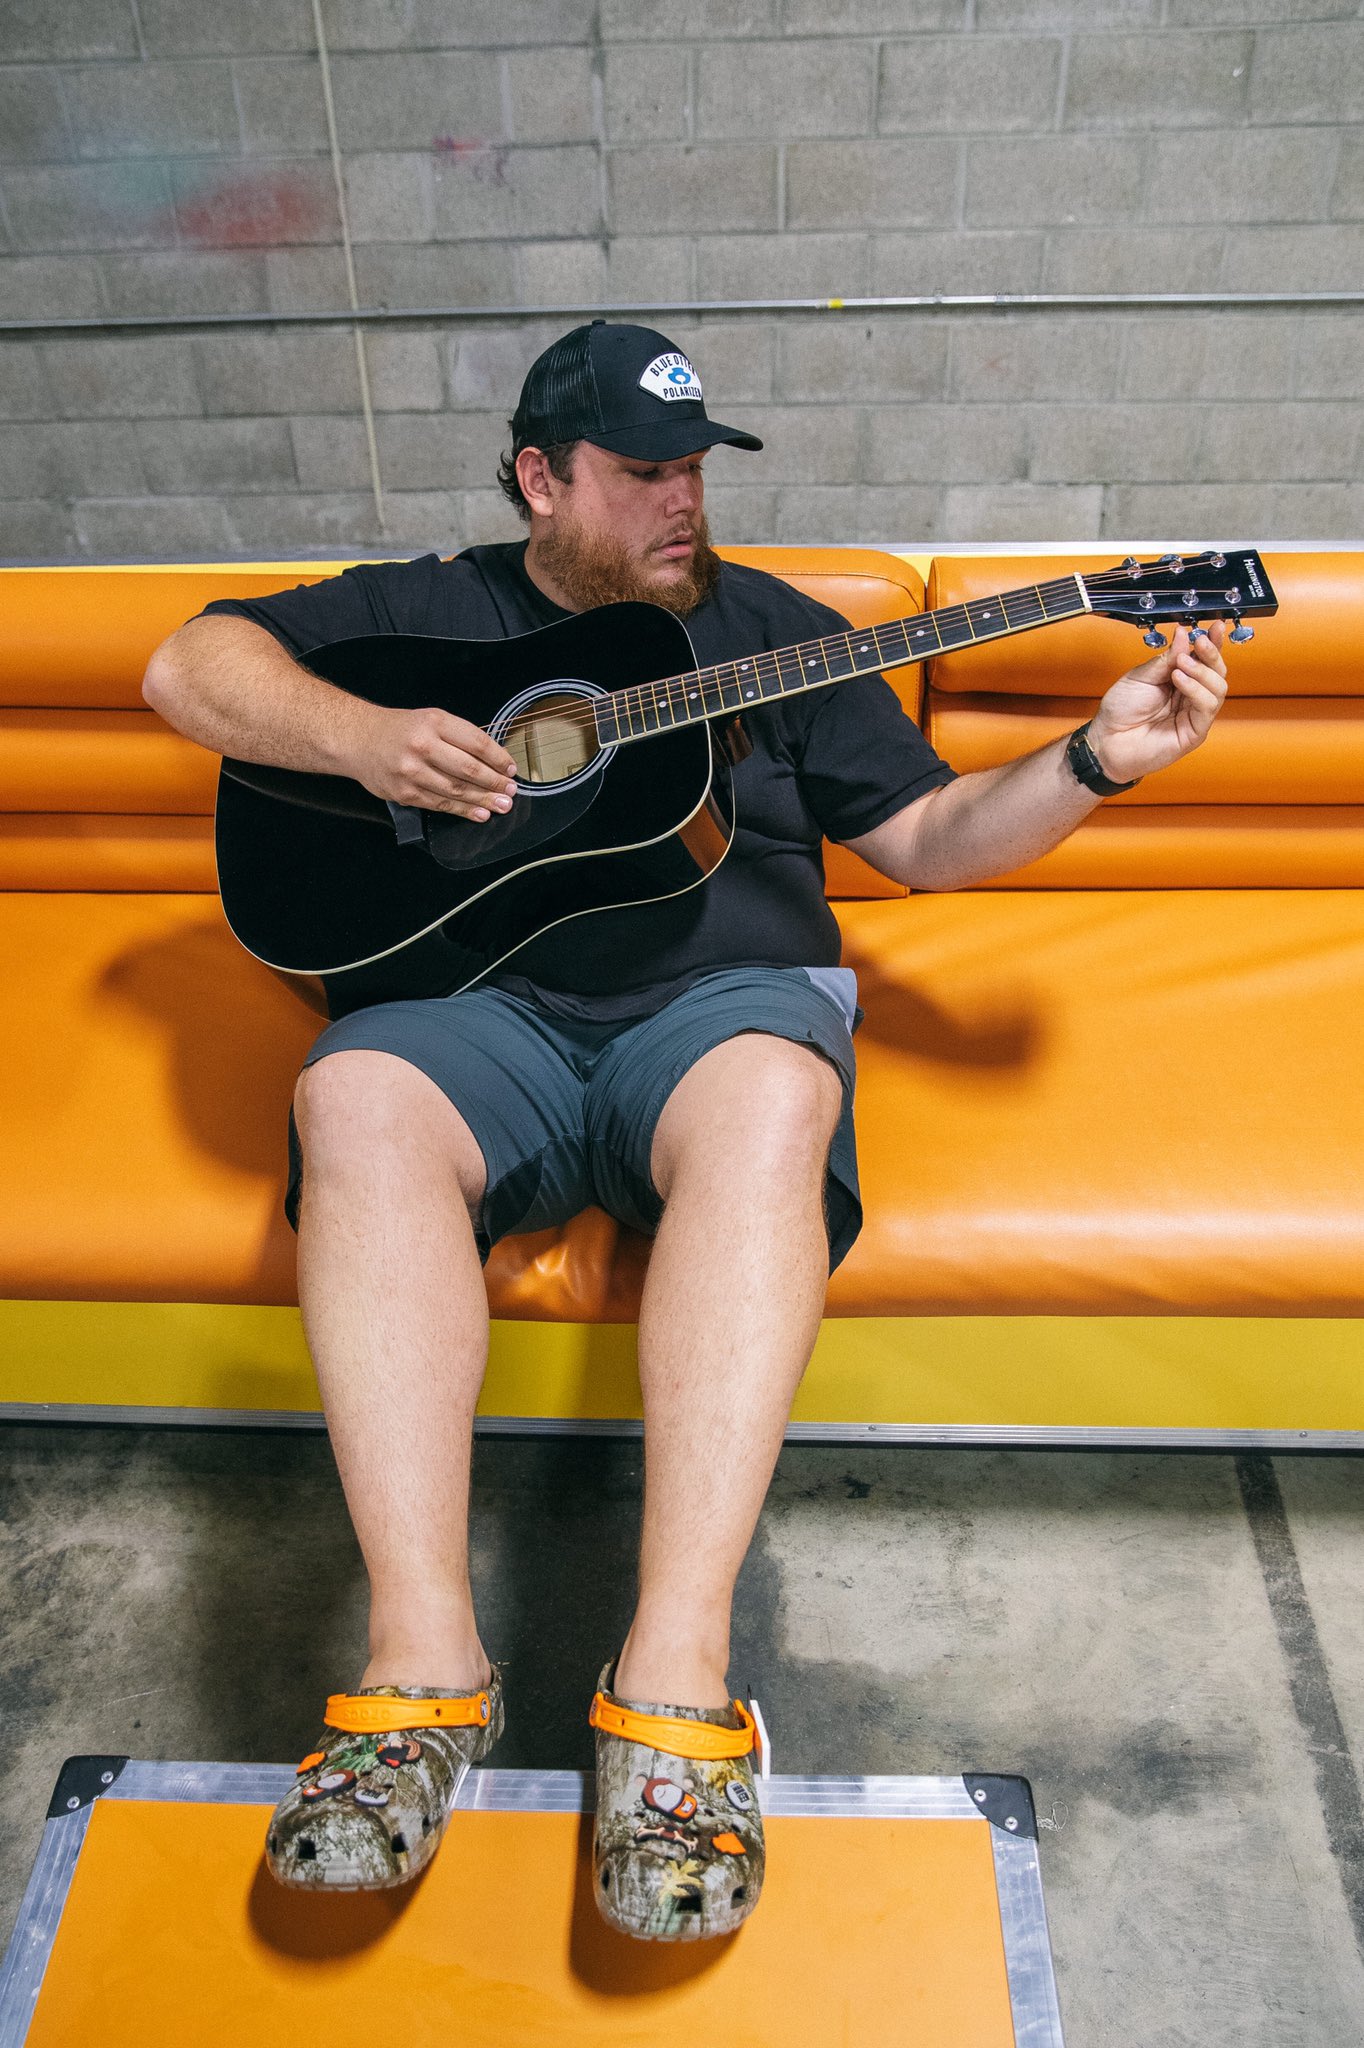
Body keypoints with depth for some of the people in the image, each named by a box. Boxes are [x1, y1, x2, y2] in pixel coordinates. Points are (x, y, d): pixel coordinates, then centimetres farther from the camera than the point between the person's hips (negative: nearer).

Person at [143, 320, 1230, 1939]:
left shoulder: (766, 627, 20)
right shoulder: (425, 608, 19)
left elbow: (927, 836, 16)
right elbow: (188, 669, 11)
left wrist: (1097, 760, -1)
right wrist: (364, 737, -7)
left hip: (722, 997, 0)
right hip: (480, 1006, 1)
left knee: (771, 1104, -35)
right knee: (353, 1103, -32)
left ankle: (676, 1679, -36)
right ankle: (423, 1664, -31)